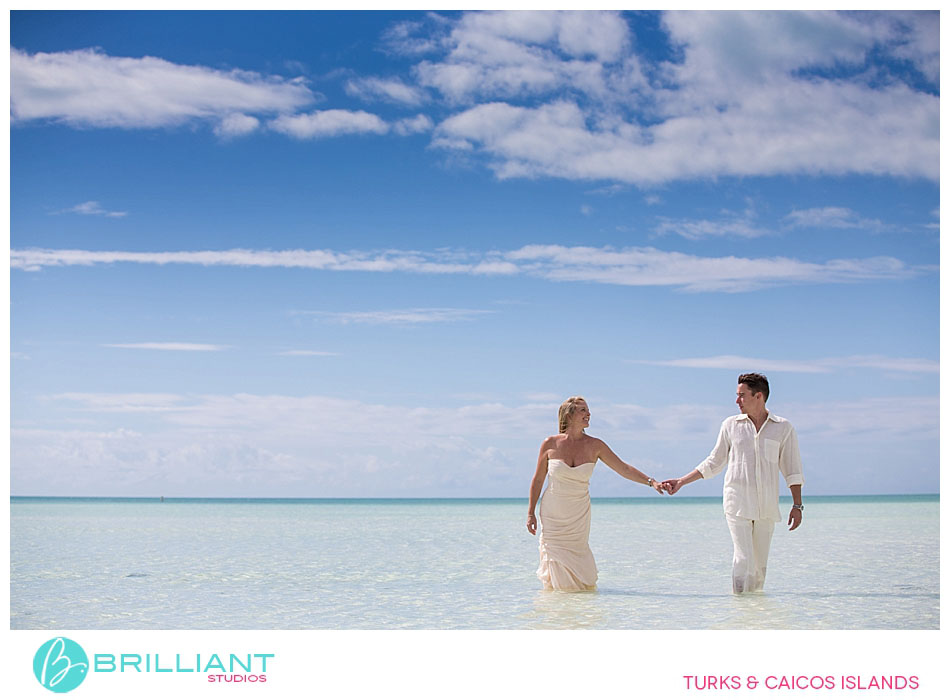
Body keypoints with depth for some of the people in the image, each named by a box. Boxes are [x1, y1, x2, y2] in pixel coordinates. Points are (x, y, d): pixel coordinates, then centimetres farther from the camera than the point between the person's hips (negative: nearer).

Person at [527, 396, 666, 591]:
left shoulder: (594, 446, -5)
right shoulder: (550, 444, -8)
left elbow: (624, 469, -3)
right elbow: (538, 480, 1)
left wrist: (651, 481, -14)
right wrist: (531, 513, 1)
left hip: (579, 515, 1)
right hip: (552, 513, -1)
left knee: (576, 557, 3)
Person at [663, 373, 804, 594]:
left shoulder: (783, 428, 4)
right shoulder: (731, 425, 6)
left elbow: (792, 469, 8)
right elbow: (713, 463, 14)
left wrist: (797, 505, 1)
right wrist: (681, 482, 9)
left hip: (766, 508, 1)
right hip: (737, 502, -1)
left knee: (759, 564, 2)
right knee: (743, 560, -12)